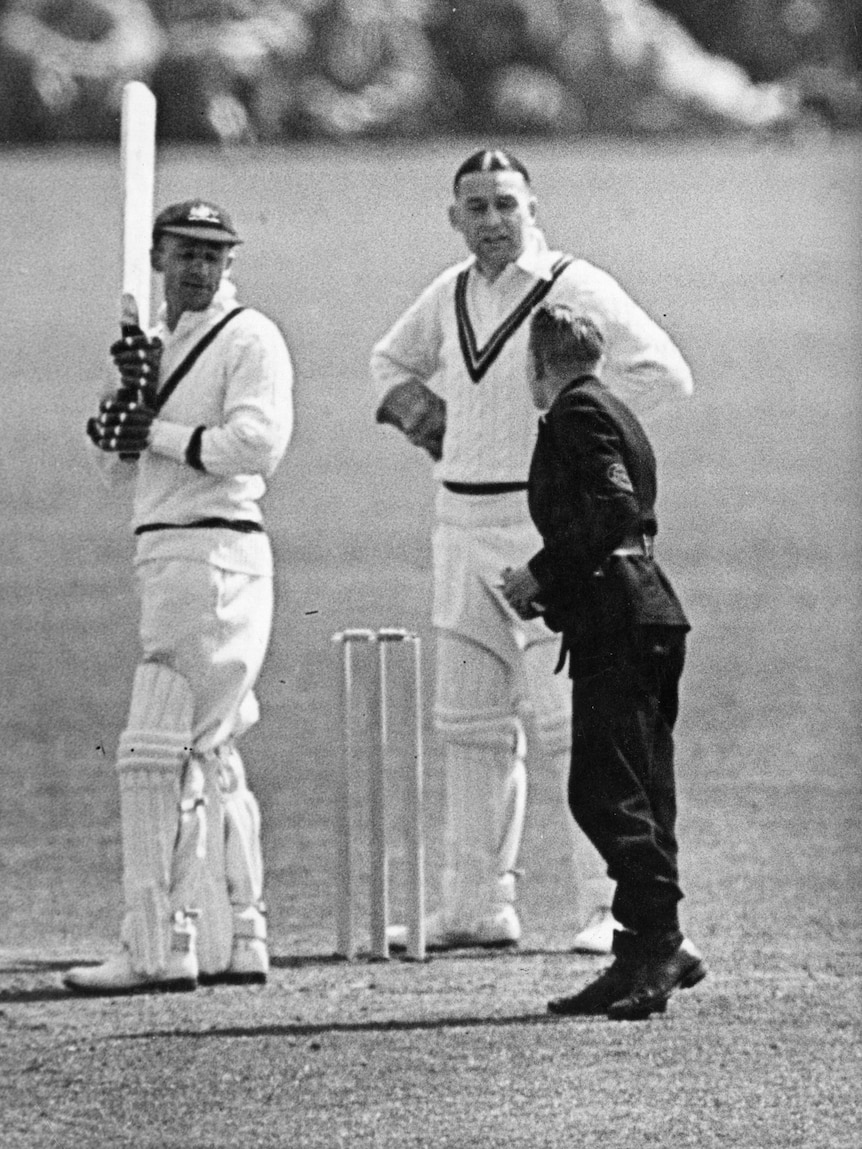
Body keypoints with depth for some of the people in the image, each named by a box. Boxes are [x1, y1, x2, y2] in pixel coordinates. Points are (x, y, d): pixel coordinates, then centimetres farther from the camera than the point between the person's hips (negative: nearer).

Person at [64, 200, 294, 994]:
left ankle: (158, 950, -13)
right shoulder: (163, 343, 20)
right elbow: (115, 467, 17)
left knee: (157, 753, -12)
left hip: (215, 556, -10)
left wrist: (158, 433, -11)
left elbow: (257, 442, -20)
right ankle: (235, 944, 18)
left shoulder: (249, 340, -6)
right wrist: (131, 392, -1)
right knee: (208, 758, 12)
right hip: (167, 563, 10)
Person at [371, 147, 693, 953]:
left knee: (572, 721, -10)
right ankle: (476, 907, 15)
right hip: (462, 522, 7)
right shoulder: (451, 295, 12)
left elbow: (665, 373, -19)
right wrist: (410, 399, 10)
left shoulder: (575, 290, -9)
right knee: (470, 725, 10)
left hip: (548, 524, -7)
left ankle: (615, 907, -8)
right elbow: (391, 359, 31)